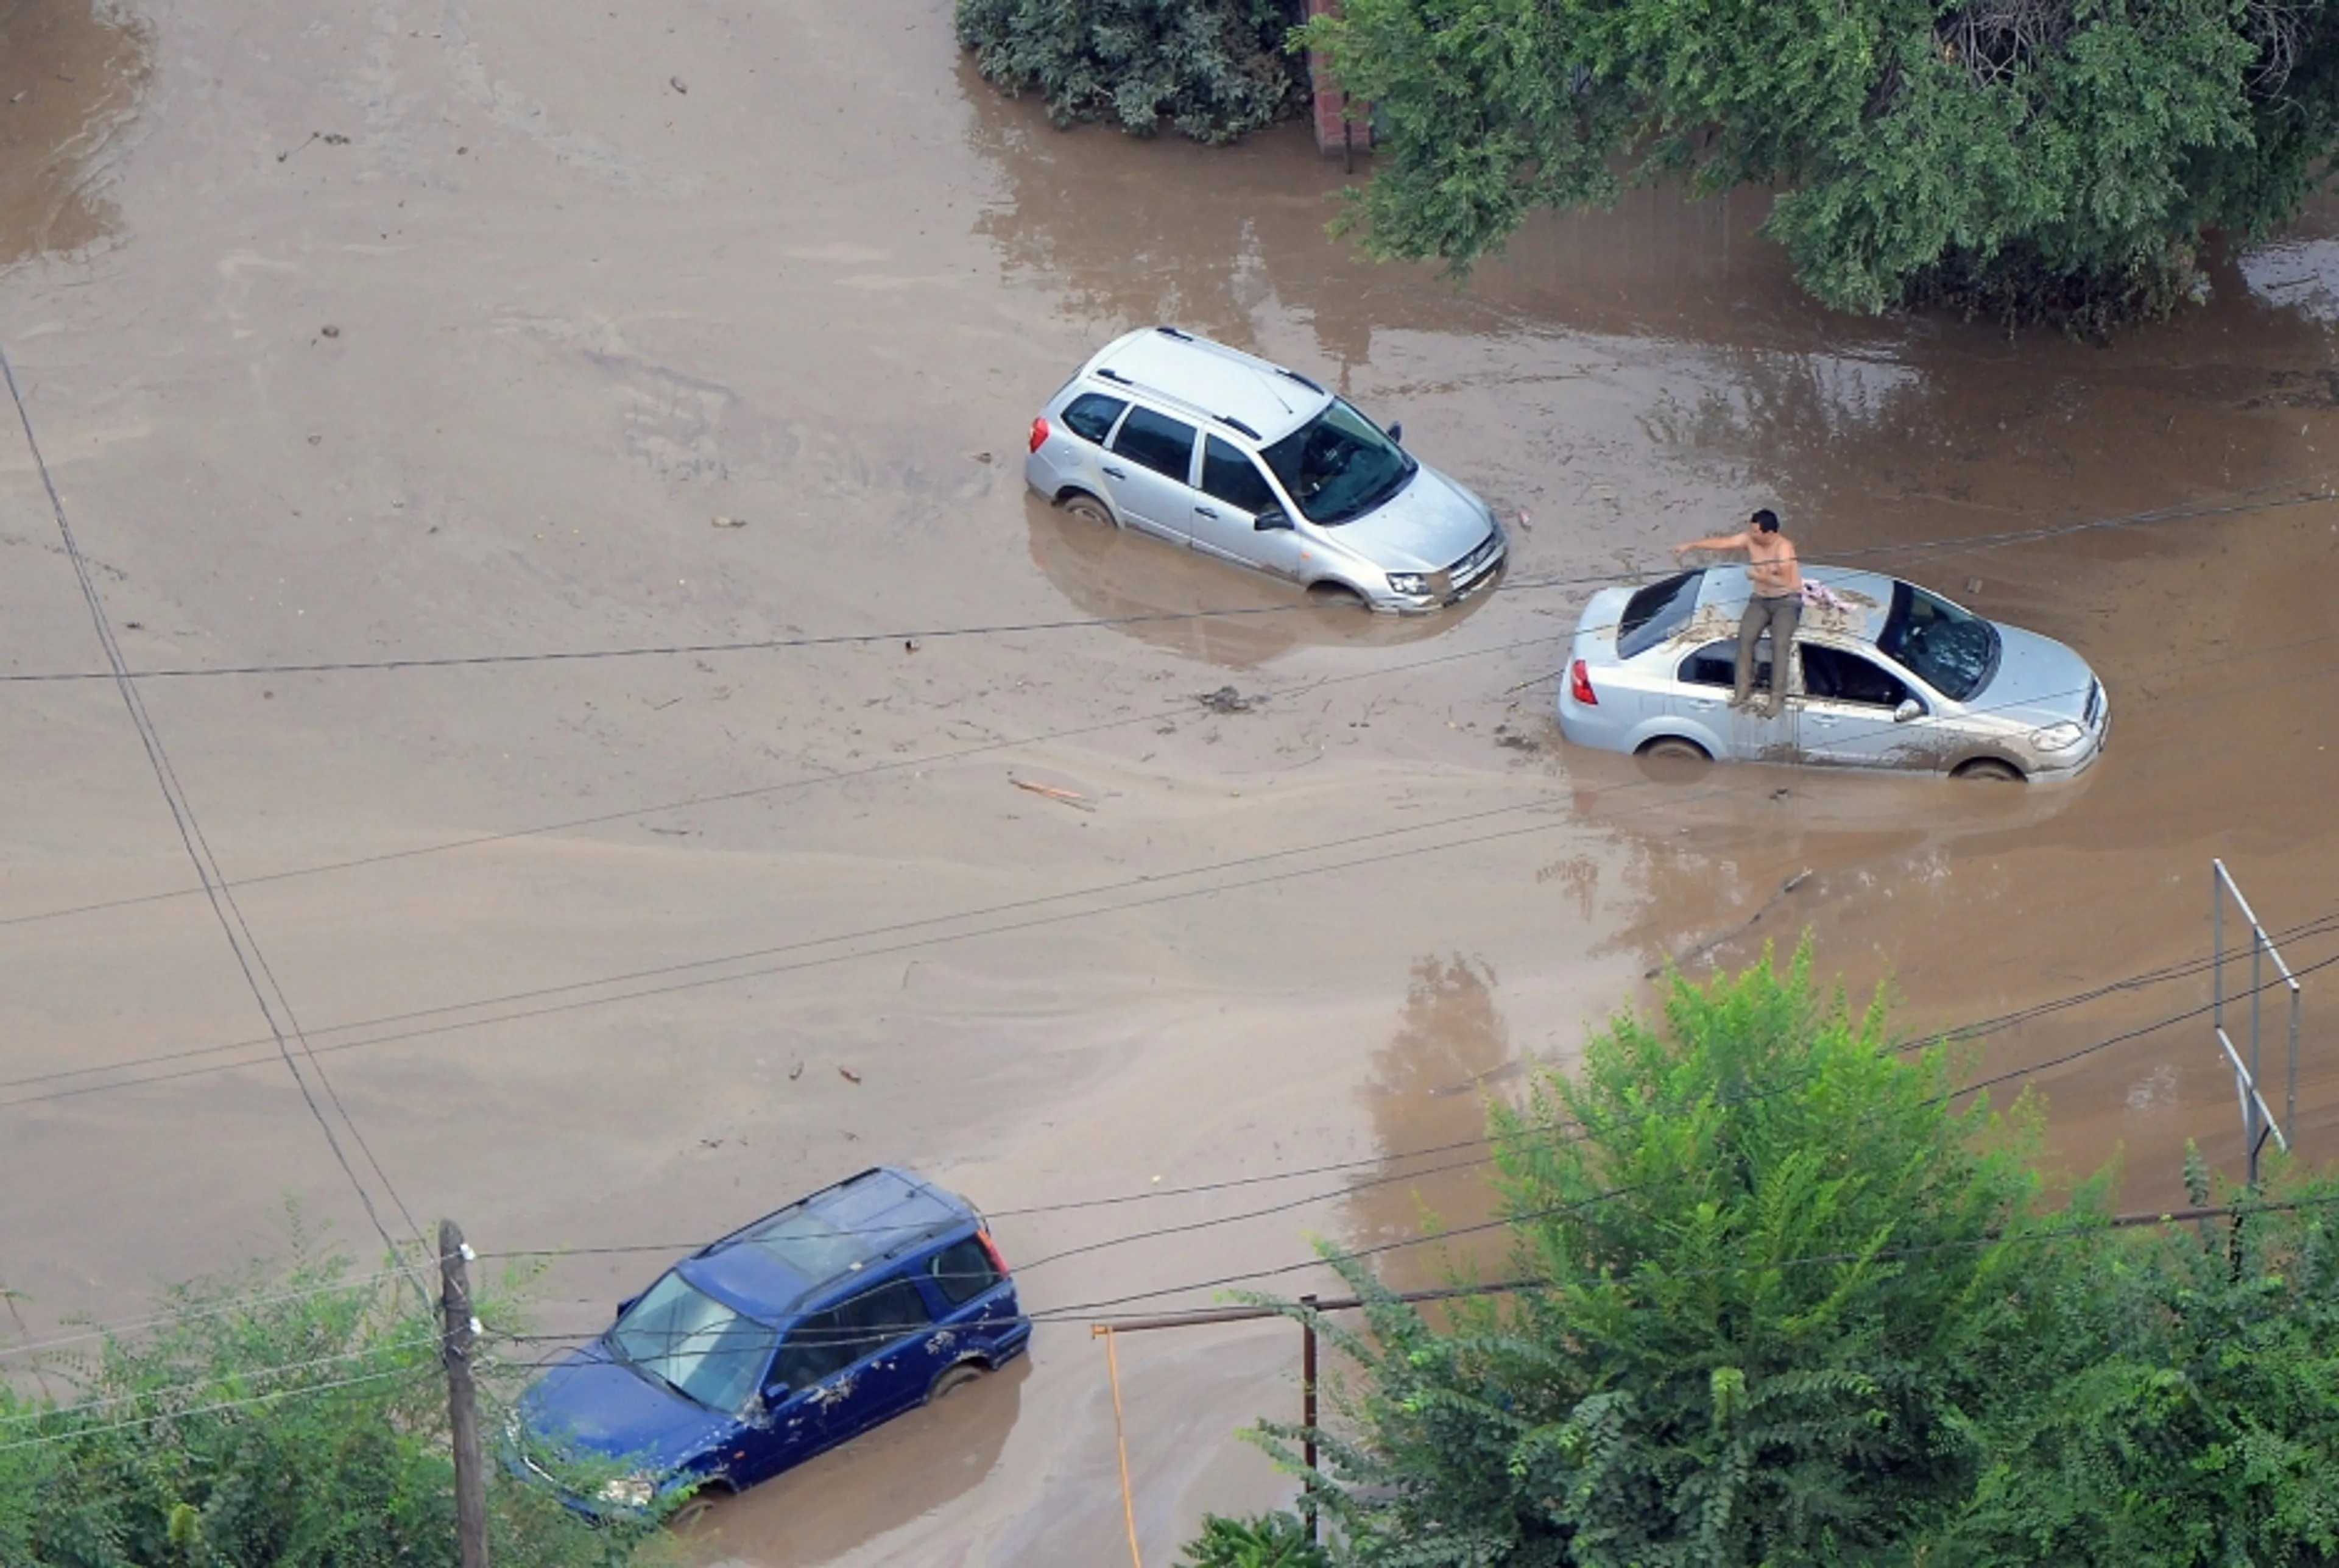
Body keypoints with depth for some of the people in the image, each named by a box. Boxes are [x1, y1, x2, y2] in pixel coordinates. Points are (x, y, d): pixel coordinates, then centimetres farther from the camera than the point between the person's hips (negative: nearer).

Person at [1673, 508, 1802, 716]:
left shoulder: (1784, 547, -21)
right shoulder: (1749, 540, -4)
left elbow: (1785, 581, -28)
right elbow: (1719, 543, 1)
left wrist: (1759, 576, -22)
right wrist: (1690, 545, -1)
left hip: (1787, 601, -6)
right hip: (1760, 600, 6)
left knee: (1779, 643, -26)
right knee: (1745, 636, -19)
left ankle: (1778, 697, -25)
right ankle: (1744, 690, -14)